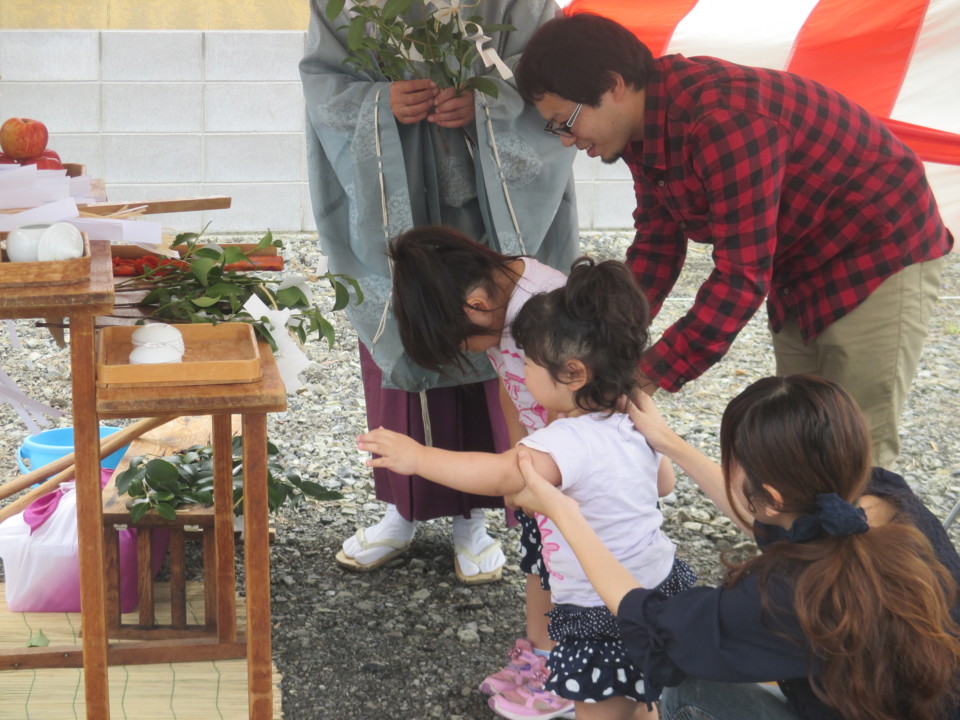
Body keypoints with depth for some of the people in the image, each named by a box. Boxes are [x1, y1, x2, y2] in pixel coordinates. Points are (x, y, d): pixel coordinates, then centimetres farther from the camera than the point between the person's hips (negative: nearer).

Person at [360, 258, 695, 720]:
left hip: (610, 622, -10)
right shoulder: (634, 427, 2)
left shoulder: (569, 443, -28)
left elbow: (500, 474, -43)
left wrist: (417, 457, -38)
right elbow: (665, 482, 19)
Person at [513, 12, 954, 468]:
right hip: (800, 266, 9)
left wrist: (646, 378, -31)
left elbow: (742, 276, -34)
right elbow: (657, 245, 3)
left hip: (881, 250, -9)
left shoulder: (724, 122, -34)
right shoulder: (642, 123, -4)